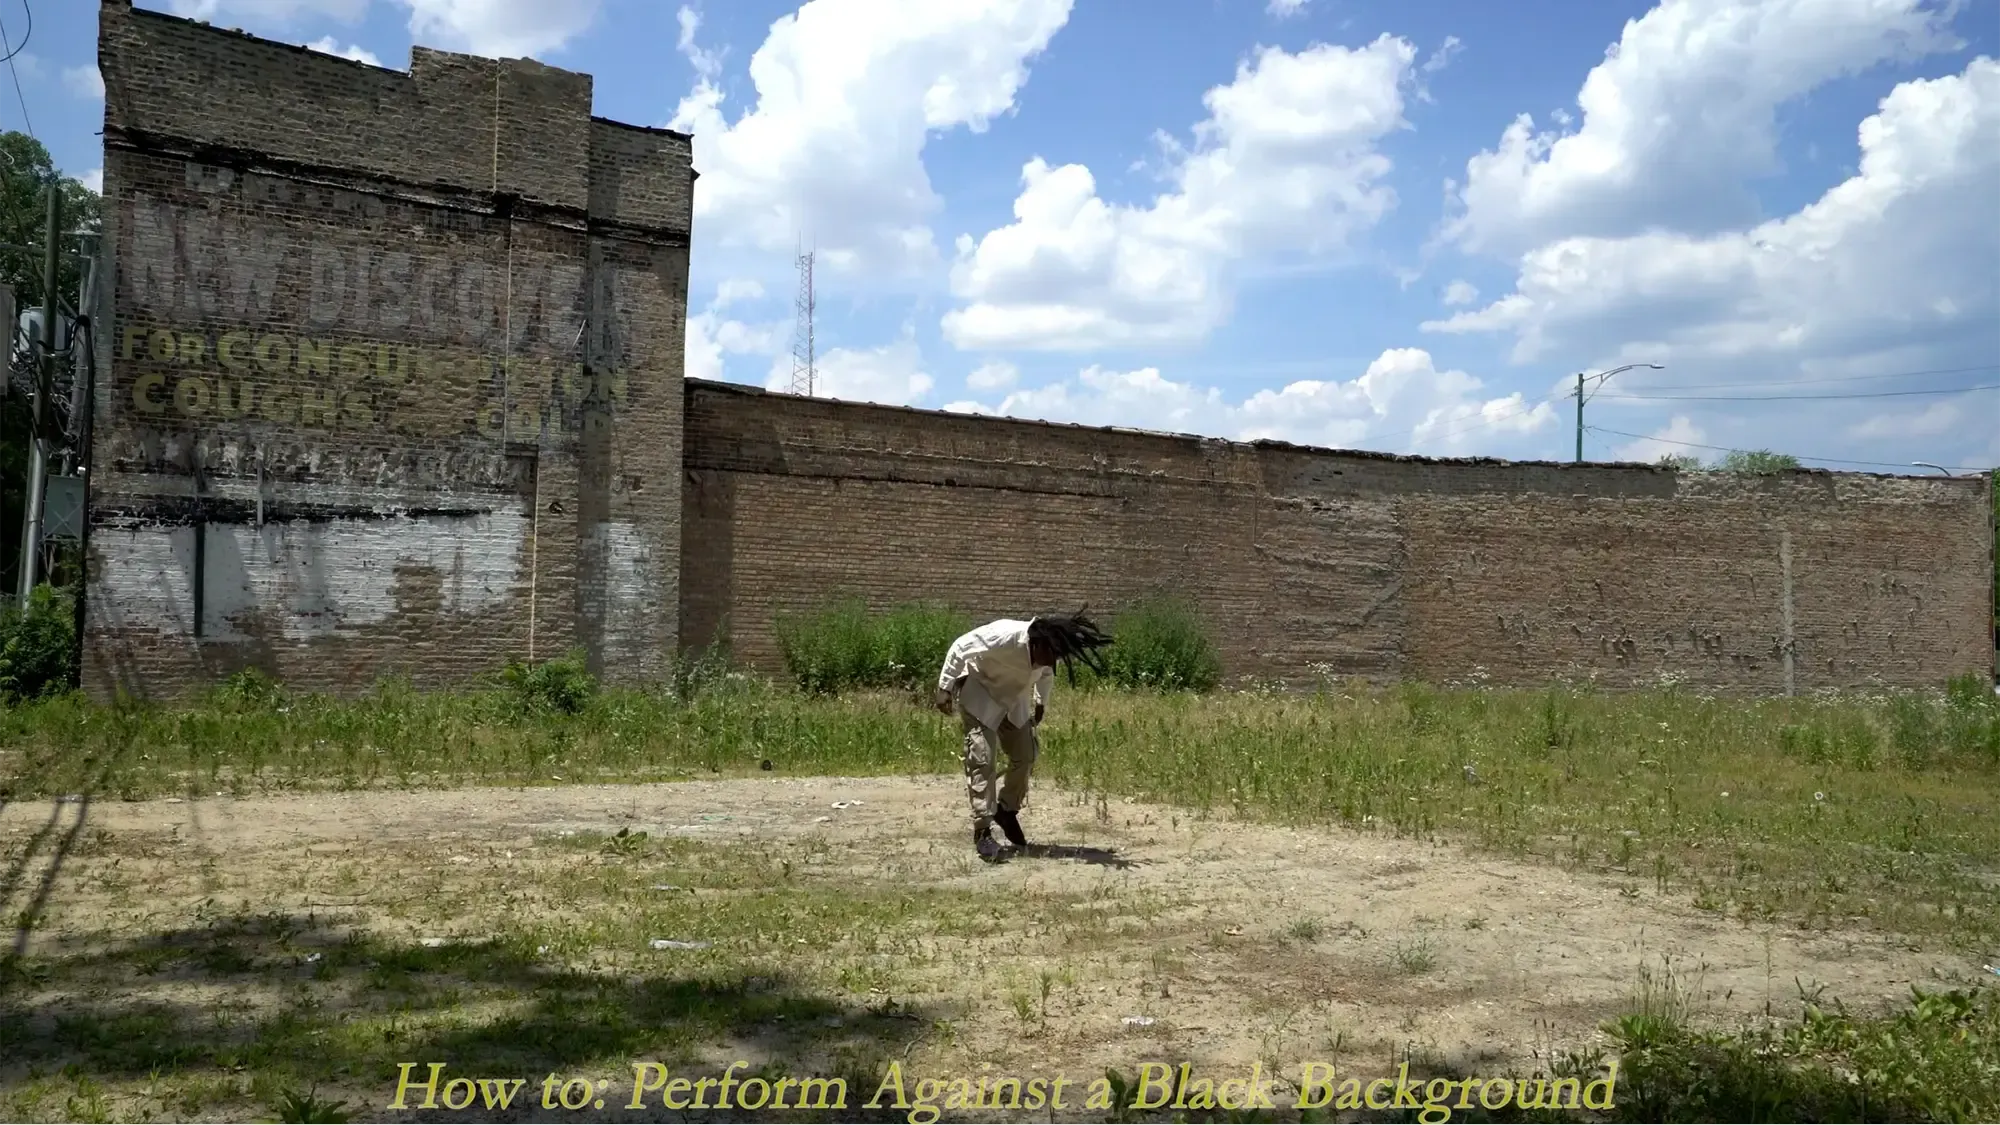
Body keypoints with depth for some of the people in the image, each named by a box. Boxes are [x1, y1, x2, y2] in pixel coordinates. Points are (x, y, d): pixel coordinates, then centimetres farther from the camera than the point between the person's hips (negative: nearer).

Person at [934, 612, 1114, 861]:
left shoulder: (1047, 651, -19)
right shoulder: (1003, 637, -38)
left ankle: (1007, 810, 29)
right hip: (979, 695, -6)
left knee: (1026, 754, 6)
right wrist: (945, 691, -17)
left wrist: (1041, 703, 14)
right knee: (981, 758, -15)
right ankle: (982, 829, -10)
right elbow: (959, 650, -24)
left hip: (1013, 698, 6)